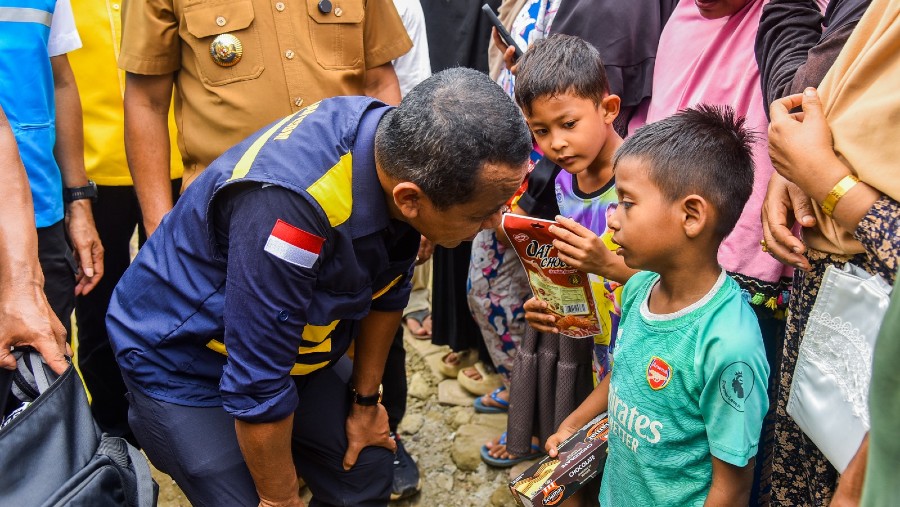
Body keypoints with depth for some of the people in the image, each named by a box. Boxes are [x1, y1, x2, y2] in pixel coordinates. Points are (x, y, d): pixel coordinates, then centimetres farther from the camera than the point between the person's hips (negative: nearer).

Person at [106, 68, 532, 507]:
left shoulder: (407, 146, -17)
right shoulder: (289, 207, -41)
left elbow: (387, 290, 0)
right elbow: (257, 384, -31)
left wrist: (365, 400, 8)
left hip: (291, 346, 6)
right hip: (183, 363, -6)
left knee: (367, 472, 6)